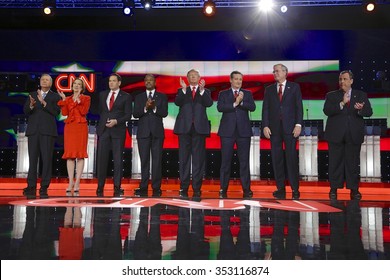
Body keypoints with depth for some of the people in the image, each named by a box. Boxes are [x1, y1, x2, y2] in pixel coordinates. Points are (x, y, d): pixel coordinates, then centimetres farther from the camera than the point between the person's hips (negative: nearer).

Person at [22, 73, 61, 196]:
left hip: (47, 131, -3)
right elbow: (25, 111, 7)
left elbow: (56, 111, -7)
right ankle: (31, 186, 4)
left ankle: (44, 187, -1)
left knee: (47, 159, -5)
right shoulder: (32, 95, 17)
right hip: (33, 131, 3)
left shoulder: (55, 97, 8)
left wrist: (43, 102, -18)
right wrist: (31, 105, -15)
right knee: (32, 159, 2)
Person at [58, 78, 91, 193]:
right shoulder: (67, 99, 16)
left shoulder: (86, 98, 7)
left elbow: (84, 112, -9)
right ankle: (71, 182, 5)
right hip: (69, 127, 3)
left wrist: (78, 99, -13)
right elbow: (64, 113, 1)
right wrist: (63, 99, -3)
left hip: (81, 127, -3)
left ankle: (77, 182, -3)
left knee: (80, 154, -5)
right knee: (69, 154, 0)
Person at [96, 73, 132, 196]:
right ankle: (100, 187, 5)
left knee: (118, 159, 0)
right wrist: (101, 124, 9)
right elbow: (100, 110, 18)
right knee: (101, 158, 0)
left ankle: (117, 187, 4)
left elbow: (128, 115, -3)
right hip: (103, 130, 3)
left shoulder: (126, 96, 3)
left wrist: (116, 121, -14)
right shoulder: (102, 94, 14)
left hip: (118, 131, -3)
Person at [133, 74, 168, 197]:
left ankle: (156, 188, 0)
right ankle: (143, 187, 4)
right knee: (144, 160, 1)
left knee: (157, 160, -3)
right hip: (143, 132, 1)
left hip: (157, 132, -1)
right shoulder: (139, 97, 13)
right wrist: (145, 108, -15)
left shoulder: (162, 97, 9)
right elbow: (135, 114, 2)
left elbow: (164, 113, -3)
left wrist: (154, 108, -19)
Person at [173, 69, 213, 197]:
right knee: (184, 158, 3)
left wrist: (202, 90, -20)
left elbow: (209, 103, -8)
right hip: (185, 127, 1)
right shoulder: (181, 91, 13)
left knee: (198, 159, 0)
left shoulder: (206, 91, 12)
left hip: (199, 128, 0)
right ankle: (184, 187, 9)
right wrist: (184, 90, -19)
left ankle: (197, 188, 3)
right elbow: (177, 102, -6)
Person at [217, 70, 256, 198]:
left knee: (244, 161, 1)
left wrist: (241, 102, -14)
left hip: (243, 131, 1)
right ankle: (223, 189, 6)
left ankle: (246, 189, 6)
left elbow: (252, 107, -2)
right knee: (226, 161, 0)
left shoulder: (247, 94, 14)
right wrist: (235, 103, -13)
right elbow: (220, 107, -7)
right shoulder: (223, 94, 10)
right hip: (228, 130, -1)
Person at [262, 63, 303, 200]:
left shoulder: (294, 87, 8)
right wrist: (265, 126, -2)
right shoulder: (269, 89, 14)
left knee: (291, 157, -4)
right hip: (274, 128, 3)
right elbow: (265, 109, 9)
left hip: (290, 127, -2)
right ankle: (280, 188, 8)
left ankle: (295, 189, 2)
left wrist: (298, 124, -8)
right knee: (277, 159, 2)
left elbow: (299, 106, 2)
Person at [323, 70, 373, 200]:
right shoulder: (331, 95, 7)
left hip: (354, 135, 1)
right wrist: (342, 104, -21)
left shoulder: (361, 95, 10)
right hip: (336, 134, 0)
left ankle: (354, 189, 11)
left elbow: (369, 112, 1)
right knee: (335, 162, 3)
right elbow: (327, 111, -9)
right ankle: (334, 188, 12)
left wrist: (361, 109, -21)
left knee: (353, 162, 3)